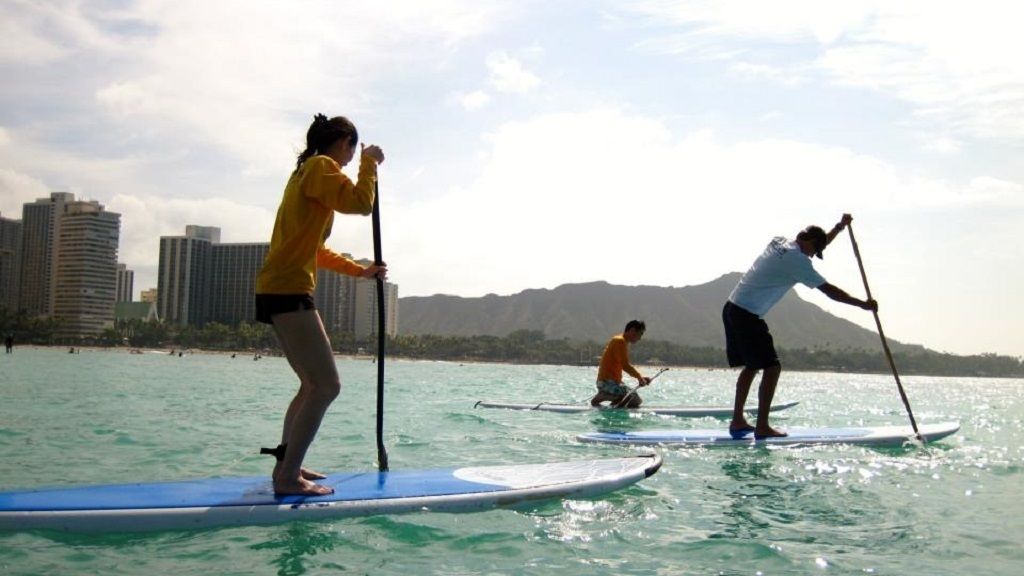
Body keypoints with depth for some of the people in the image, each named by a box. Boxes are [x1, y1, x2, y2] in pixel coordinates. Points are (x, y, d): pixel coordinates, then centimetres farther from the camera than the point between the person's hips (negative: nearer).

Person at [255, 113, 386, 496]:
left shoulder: (307, 171, 25)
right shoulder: (321, 167, -5)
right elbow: (360, 203, -20)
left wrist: (360, 271, 30)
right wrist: (369, 164, -5)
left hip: (280, 292, 11)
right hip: (289, 292, -11)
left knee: (313, 384, 16)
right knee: (327, 386, -11)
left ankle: (286, 465, 21)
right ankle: (288, 476, -10)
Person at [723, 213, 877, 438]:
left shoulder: (779, 242, 14)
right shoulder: (797, 260, -13)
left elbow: (818, 243, 32)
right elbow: (830, 291, -10)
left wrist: (840, 226, 25)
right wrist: (863, 304, 0)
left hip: (732, 309, 10)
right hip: (748, 316, -10)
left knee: (751, 366, 19)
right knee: (772, 367, -6)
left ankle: (737, 421, 22)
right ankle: (762, 427, -4)